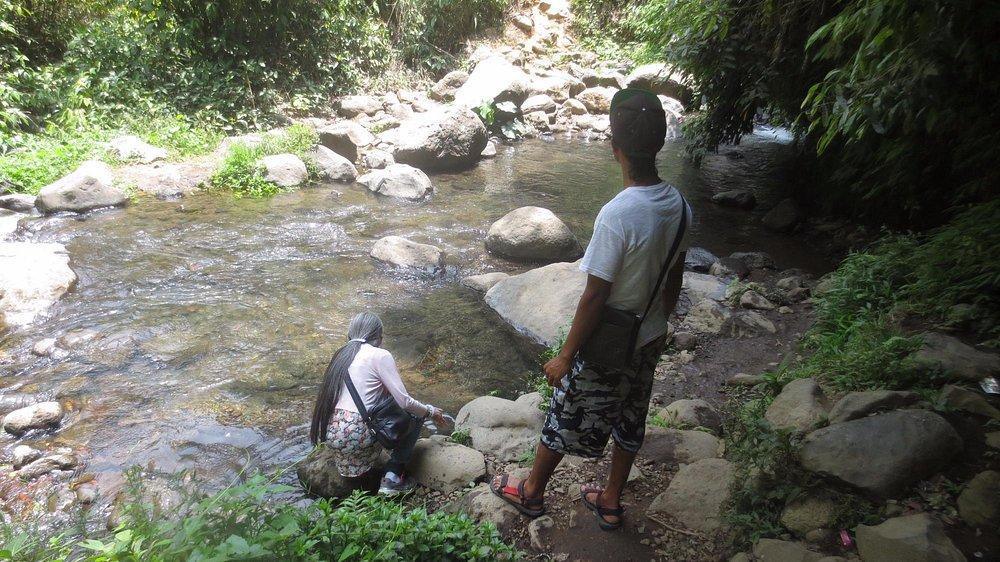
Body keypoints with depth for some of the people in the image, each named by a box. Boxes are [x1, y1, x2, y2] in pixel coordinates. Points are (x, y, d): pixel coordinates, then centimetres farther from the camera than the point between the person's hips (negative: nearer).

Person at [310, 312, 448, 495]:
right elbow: (404, 402, -9)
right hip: (358, 435, -7)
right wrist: (431, 412, 9)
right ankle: (392, 477, 4)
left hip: (329, 434, 7)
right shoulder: (380, 355, -6)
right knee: (415, 414, 12)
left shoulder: (342, 354, 14)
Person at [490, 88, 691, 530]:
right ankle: (611, 503, 43)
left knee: (564, 422, 15)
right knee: (630, 422, 23)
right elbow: (675, 278, 5)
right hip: (649, 341, 7)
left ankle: (531, 492, 38)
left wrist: (565, 356, -13)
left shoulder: (617, 216, -32)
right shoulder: (677, 204, -8)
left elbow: (594, 297, -25)